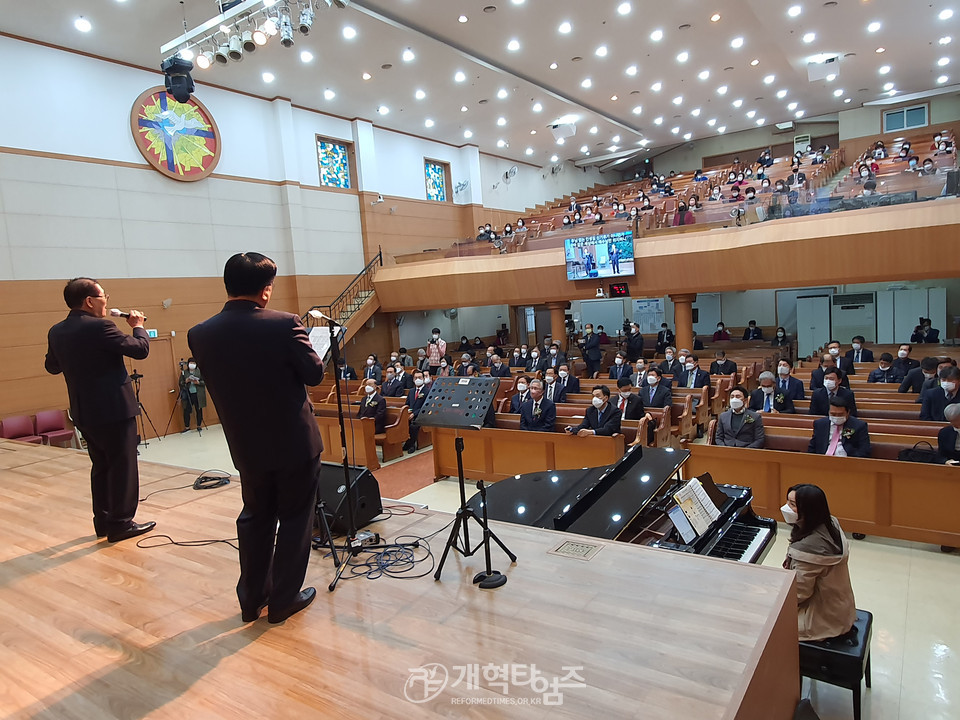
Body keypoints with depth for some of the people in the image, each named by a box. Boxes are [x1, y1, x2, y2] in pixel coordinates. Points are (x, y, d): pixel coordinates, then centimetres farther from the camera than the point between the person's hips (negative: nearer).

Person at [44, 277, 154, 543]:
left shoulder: (56, 332, 6)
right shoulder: (100, 327, -19)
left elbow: (52, 367, 19)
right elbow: (140, 350, -15)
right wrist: (138, 326, 2)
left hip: (84, 412, 8)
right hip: (114, 409, -8)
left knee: (101, 466, 18)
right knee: (123, 467, 3)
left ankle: (103, 521, 25)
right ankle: (120, 524, 9)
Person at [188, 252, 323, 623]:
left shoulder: (200, 335, -6)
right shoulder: (283, 324, -20)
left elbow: (215, 382, 6)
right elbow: (314, 373, -10)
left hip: (247, 445, 4)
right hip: (294, 441, -4)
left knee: (255, 517, 21)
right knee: (294, 519, 12)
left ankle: (251, 599, 32)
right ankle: (283, 599, 23)